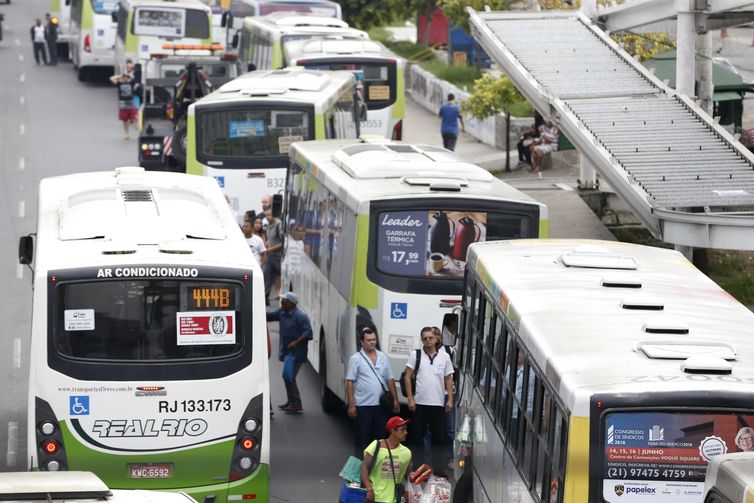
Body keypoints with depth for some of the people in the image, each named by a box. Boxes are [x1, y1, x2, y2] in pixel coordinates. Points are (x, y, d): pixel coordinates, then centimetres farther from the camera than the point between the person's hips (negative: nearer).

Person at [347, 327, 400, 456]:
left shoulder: (382, 357, 10)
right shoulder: (356, 359, -4)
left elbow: (390, 380, 14)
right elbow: (350, 382, -6)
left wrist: (395, 400, 8)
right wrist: (351, 405, -12)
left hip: (381, 405, 4)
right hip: (363, 406, -4)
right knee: (362, 440, 1)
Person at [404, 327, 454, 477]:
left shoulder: (444, 356, 7)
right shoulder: (415, 355, 1)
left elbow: (448, 379, 10)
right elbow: (408, 378, 0)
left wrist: (450, 400, 1)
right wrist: (410, 399, -7)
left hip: (438, 404, 2)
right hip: (419, 403, -2)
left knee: (439, 438, 4)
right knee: (417, 437, 3)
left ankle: (438, 468, 9)